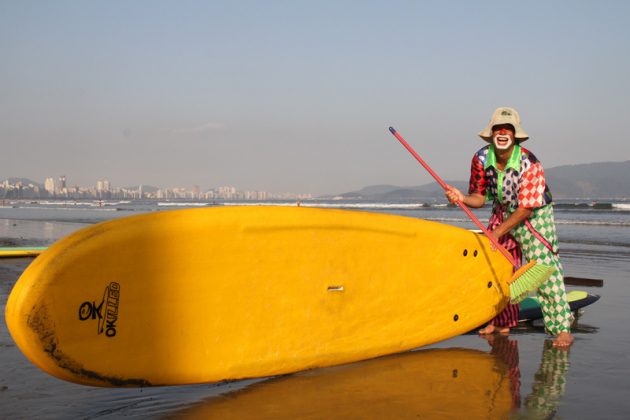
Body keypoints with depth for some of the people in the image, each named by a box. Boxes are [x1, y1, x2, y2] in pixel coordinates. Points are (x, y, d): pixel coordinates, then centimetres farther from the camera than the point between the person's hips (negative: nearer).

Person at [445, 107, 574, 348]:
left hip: (535, 217, -5)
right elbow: (480, 198, -6)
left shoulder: (529, 163, -27)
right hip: (502, 214, 5)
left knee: (544, 268, -14)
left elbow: (526, 208, -23)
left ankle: (562, 328, -10)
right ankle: (503, 322, 21)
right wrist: (462, 198, -28)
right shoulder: (481, 159, -12)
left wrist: (497, 232, -25)